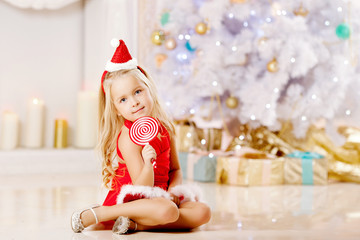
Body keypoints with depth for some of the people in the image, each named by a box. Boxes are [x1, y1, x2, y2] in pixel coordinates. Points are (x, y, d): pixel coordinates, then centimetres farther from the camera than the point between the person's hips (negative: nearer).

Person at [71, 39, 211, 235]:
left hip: (159, 198, 7)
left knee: (203, 212, -13)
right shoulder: (128, 138, -16)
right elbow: (142, 188, -20)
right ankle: (95, 214, -21)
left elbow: (175, 169, 12)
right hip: (129, 200, -7)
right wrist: (147, 164, -38)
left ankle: (135, 224, -17)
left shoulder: (165, 128, 4)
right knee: (167, 211, -36)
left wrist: (173, 192, -7)